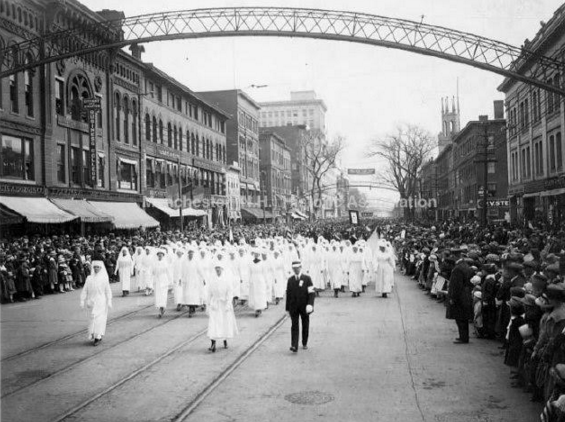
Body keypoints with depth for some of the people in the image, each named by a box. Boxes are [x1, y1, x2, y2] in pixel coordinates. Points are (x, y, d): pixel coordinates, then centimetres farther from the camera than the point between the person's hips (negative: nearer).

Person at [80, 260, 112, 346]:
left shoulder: (104, 278, -1)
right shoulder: (89, 278, 6)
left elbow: (108, 291, 0)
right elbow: (85, 290, 5)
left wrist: (109, 302, -4)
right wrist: (82, 301, -2)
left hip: (101, 302, -3)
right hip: (91, 302, 3)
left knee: (99, 319, -8)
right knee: (92, 319, 8)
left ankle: (98, 337, -4)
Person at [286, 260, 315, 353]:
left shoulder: (307, 279, -2)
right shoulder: (290, 280, 7)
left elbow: (312, 292, -8)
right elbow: (288, 295, 10)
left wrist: (310, 304, -22)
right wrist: (288, 308, 9)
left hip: (304, 307, -1)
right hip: (293, 308, 1)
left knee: (305, 325, 10)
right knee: (294, 326, -7)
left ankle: (304, 343, 28)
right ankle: (294, 346, -13)